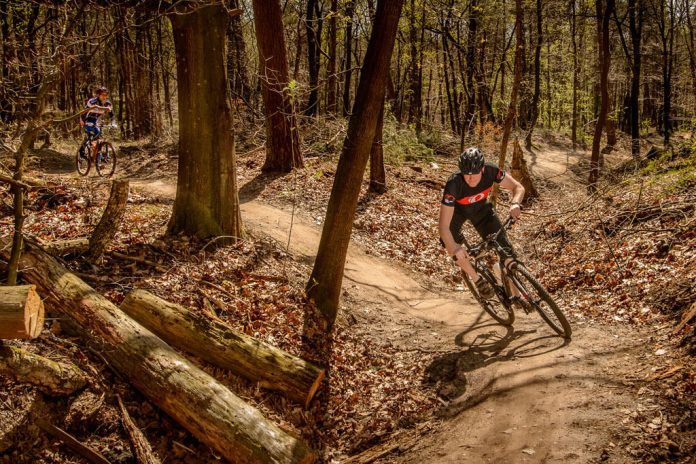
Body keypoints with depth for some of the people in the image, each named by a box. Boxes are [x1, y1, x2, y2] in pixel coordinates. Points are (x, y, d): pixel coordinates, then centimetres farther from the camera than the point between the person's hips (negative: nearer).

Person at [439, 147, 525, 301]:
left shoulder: (490, 170, -33)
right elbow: (444, 226, -43)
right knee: (449, 242, -31)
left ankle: (515, 295, 8)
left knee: (505, 249, -9)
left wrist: (515, 203, -43)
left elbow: (518, 187, -20)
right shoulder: (454, 184, -40)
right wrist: (454, 248, -60)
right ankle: (478, 281, -12)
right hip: (458, 210, -2)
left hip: (481, 209, 2)